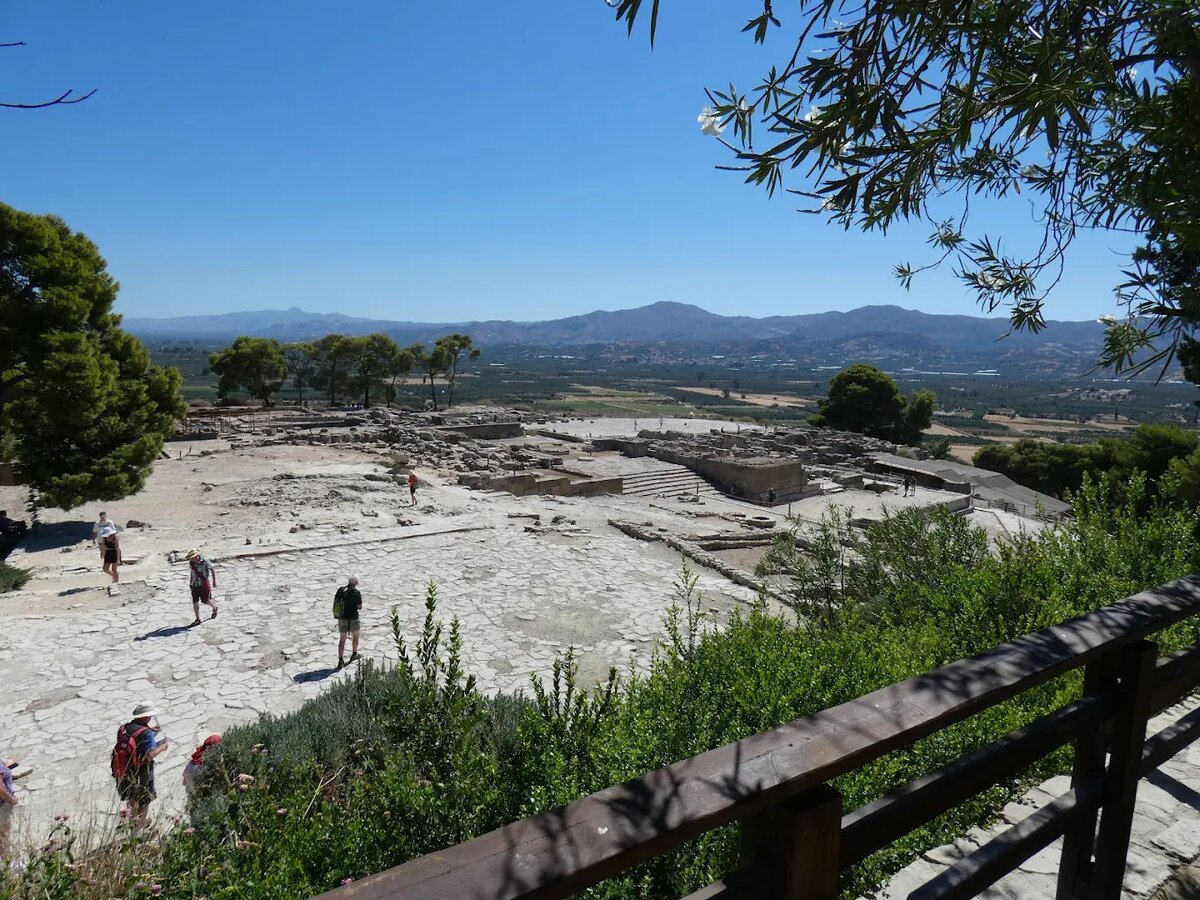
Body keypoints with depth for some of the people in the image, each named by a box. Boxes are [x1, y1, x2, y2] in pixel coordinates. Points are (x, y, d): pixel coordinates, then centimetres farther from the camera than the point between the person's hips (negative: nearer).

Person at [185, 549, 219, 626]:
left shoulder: (205, 562, -15)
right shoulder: (191, 563, -1)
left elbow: (212, 570, -5)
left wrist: (214, 581, -2)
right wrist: (190, 582, 22)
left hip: (203, 584, -4)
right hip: (195, 585, 4)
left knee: (205, 601, 4)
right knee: (195, 602, 1)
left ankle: (214, 607, 35)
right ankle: (197, 619, 10)